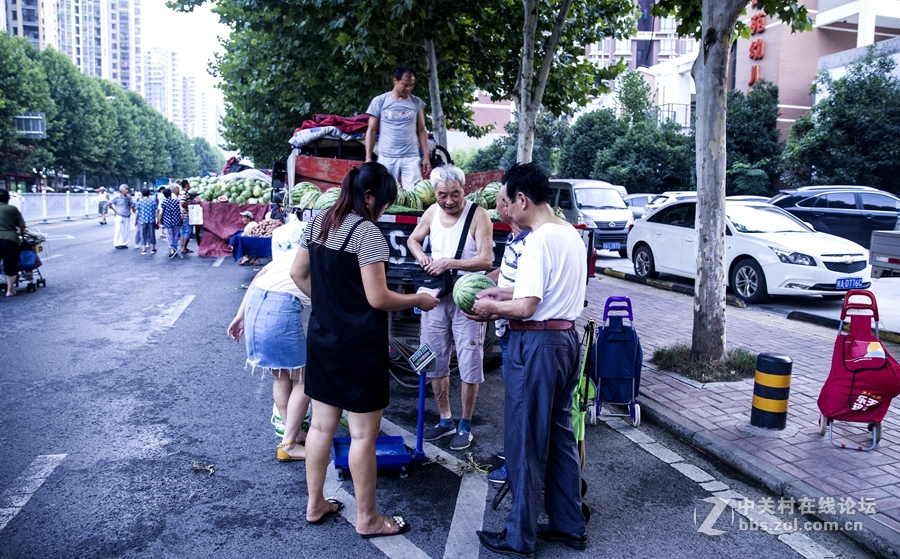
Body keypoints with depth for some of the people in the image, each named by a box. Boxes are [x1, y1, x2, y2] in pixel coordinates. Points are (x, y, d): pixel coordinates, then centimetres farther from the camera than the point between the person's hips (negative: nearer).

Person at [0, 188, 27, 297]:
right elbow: (22, 225, 7)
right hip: (10, 240, -1)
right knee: (11, 267, 8)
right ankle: (10, 290, 11)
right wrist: (22, 233, 28)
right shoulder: (13, 209, 6)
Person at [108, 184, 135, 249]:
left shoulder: (128, 197, 4)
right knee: (119, 230, -2)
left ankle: (124, 243, 14)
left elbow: (132, 204, 21)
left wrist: (130, 210, 9)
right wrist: (114, 210, -3)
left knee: (126, 231, 5)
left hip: (127, 217, 4)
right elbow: (108, 204, -5)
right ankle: (117, 244, 6)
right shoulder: (117, 197, -9)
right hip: (120, 216, -4)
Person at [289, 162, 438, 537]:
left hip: (322, 339, 8)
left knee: (321, 425, 18)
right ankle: (367, 519, 19)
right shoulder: (367, 232, -19)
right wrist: (418, 300, -6)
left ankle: (315, 505, 32)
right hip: (358, 346, -8)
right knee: (363, 434, 5)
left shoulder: (318, 223, 5)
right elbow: (378, 298, -20)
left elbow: (298, 274, 13)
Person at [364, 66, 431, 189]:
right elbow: (371, 131, 6)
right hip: (386, 158, -1)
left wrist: (426, 157, 6)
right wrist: (368, 158, 0)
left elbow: (421, 131, 12)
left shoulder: (417, 103, 9)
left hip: (411, 157, 1)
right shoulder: (379, 101, 3)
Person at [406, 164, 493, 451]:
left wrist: (450, 263, -28)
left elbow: (486, 259, -19)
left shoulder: (478, 215, -13)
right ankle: (445, 420, 28)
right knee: (435, 361, 12)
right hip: (435, 295, 6)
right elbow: (413, 239, 20)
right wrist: (420, 255, -1)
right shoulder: (432, 212, 4)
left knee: (469, 365, 2)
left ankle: (465, 426, 18)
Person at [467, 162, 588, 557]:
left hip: (537, 343, -9)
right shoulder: (571, 235, 10)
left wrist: (491, 308, -6)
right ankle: (569, 525, 28)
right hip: (566, 337, 9)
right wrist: (506, 293, 14)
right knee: (560, 434, 17)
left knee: (525, 440, 3)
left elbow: (525, 308, -23)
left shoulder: (538, 241, -19)